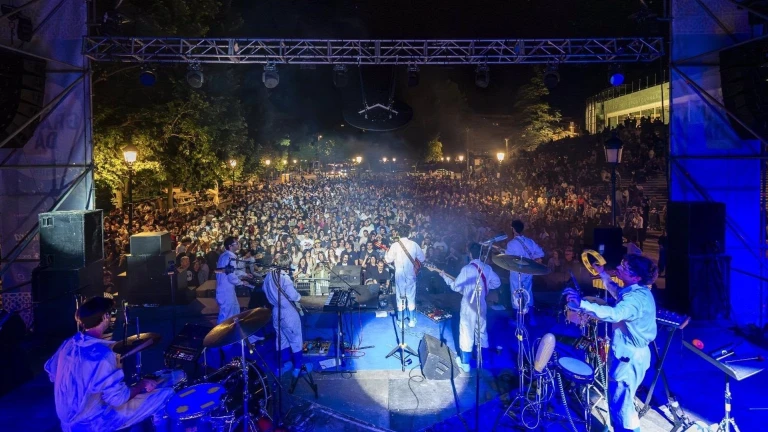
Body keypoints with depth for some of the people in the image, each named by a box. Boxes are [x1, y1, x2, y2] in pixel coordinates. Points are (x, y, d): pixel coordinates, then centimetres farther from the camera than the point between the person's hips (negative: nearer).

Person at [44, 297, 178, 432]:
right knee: (165, 394, -11)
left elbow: (52, 373, 14)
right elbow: (117, 398, -27)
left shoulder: (69, 343, -2)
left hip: (69, 419, 9)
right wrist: (141, 384, -10)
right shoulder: (101, 354, -29)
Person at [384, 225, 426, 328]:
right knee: (411, 297, 14)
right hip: (411, 274, 1)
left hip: (400, 274, -1)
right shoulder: (414, 244, -8)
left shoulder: (395, 245, -12)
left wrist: (387, 253, 13)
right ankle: (412, 320, 21)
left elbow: (388, 260, -7)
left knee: (400, 297, 10)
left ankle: (402, 321, 16)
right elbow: (422, 258, -1)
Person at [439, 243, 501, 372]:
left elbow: (456, 287, -15)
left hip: (468, 306, -5)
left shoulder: (466, 269, -18)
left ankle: (465, 363, 14)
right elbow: (497, 283, 6)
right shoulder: (487, 268, -2)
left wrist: (445, 277, -2)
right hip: (481, 305, 5)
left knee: (466, 333, 5)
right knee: (482, 331, 19)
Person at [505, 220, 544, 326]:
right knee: (528, 294, 15)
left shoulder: (511, 243, -16)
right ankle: (531, 319, 20)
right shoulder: (530, 241, 1)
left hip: (516, 273, -5)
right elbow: (540, 253, 3)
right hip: (528, 272, 5)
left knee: (516, 296, 6)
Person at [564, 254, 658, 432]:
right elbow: (617, 292, 26)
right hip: (630, 353, 10)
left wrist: (581, 303, -49)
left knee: (620, 403, 3)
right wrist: (602, 273, 20)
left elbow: (613, 314, -46)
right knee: (618, 399, 24)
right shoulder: (638, 290, 4)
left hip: (629, 357, -10)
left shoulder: (636, 298, -27)